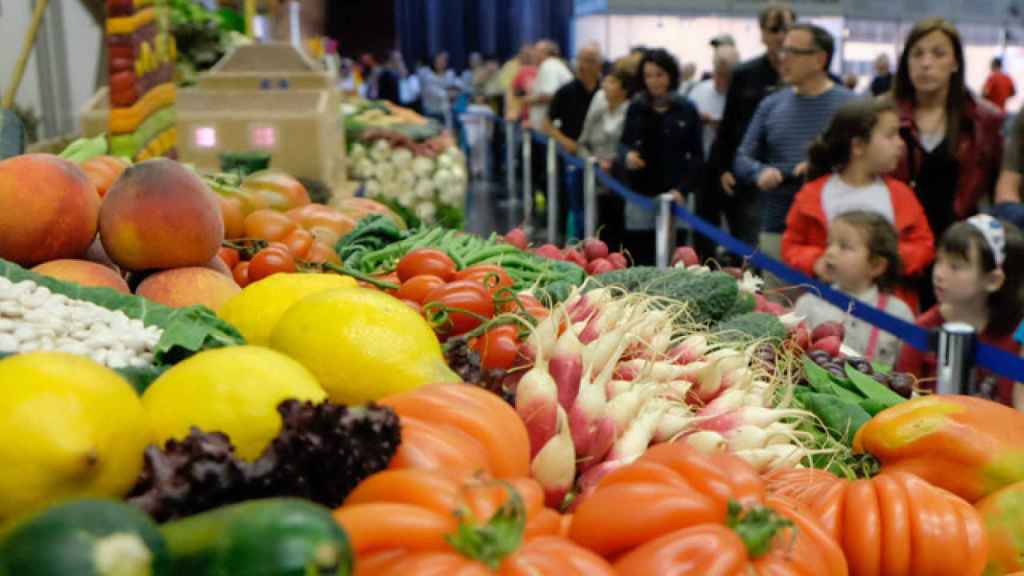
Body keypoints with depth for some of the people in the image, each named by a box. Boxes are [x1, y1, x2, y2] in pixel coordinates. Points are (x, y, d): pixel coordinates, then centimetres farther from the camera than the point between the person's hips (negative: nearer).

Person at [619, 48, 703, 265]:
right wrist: (627, 155, -8)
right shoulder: (636, 107, 8)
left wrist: (682, 188, -14)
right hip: (640, 193, 2)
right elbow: (624, 143, 16)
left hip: (674, 196, -2)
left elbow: (696, 156, 0)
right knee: (639, 259, 0)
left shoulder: (686, 110, 1)